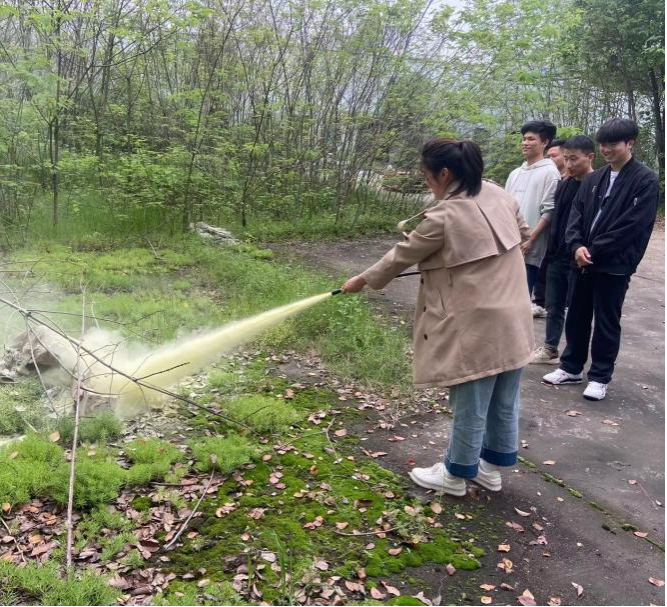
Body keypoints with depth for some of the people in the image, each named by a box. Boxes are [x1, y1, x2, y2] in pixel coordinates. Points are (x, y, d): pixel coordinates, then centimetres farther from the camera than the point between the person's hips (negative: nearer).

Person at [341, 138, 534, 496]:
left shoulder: (444, 217, -18)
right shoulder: (498, 194, 4)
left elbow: (402, 256, -6)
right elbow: (524, 235, 19)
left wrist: (362, 280, 9)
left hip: (478, 326, -8)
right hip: (513, 319, 8)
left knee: (471, 405, 8)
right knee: (504, 401, 18)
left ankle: (456, 474, 25)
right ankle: (492, 466, 35)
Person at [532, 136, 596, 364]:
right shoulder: (563, 185, 10)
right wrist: (551, 251, 12)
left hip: (579, 260, -6)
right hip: (557, 257, 6)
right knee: (554, 307, 13)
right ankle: (550, 349, 26)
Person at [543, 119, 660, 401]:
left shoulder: (645, 180, -8)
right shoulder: (593, 179, 11)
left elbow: (632, 225, -15)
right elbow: (577, 214, 6)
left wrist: (593, 251, -15)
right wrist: (577, 246, -13)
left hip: (615, 264, -6)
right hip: (585, 261, 6)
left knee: (606, 322, 4)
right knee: (577, 316, 13)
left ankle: (600, 376, 17)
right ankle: (571, 367, 27)